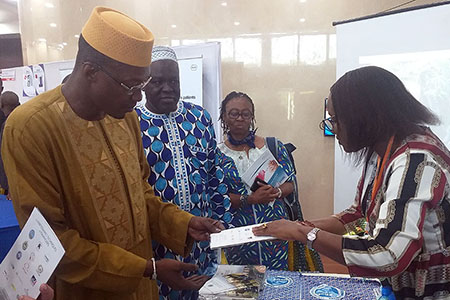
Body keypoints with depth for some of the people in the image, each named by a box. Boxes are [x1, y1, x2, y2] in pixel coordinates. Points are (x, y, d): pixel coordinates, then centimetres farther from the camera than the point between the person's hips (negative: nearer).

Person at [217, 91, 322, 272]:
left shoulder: (274, 146, 5)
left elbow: (290, 184, 7)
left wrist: (276, 192, -15)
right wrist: (250, 199, -17)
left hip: (275, 227, 1)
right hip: (238, 232, -1)